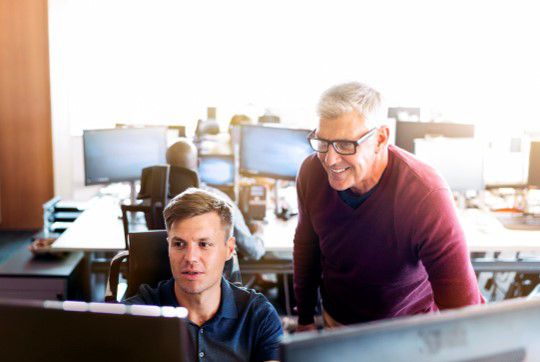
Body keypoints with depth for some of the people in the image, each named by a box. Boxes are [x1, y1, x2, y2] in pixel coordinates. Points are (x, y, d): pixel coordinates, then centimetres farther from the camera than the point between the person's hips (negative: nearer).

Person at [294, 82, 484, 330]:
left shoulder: (426, 196, -34)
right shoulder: (311, 173, -19)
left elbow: (464, 309, -32)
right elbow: (306, 245, 0)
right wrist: (305, 319, 7)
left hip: (408, 332, -3)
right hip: (335, 320, 3)